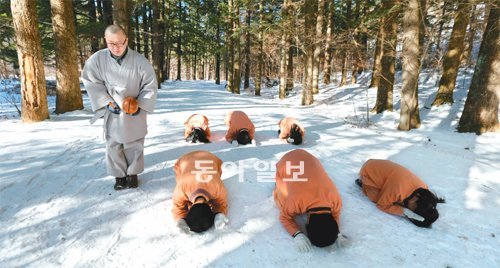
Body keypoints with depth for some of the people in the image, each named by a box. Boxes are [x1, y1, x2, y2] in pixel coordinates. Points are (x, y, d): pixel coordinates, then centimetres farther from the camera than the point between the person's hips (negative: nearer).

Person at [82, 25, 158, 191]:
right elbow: (91, 82, -1)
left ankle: (132, 173, 27)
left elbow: (150, 86, -7)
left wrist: (140, 105, -15)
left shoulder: (140, 61, -14)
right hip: (112, 111, 1)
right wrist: (107, 102, -10)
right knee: (114, 145, 9)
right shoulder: (97, 59, -10)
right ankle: (119, 175, 25)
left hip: (135, 112, -1)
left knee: (134, 144, 10)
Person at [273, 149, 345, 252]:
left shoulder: (336, 200, -30)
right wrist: (297, 234, -32)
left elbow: (335, 214, -4)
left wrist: (336, 232, -22)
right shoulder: (293, 202, -40)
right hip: (286, 163, -2)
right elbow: (285, 217, -16)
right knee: (282, 204, 1)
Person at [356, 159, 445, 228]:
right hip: (369, 170, -6)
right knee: (376, 197, -20)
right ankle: (362, 182, 7)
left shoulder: (423, 188, -18)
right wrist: (404, 211, -34)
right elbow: (383, 205, -26)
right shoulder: (399, 189, -42)